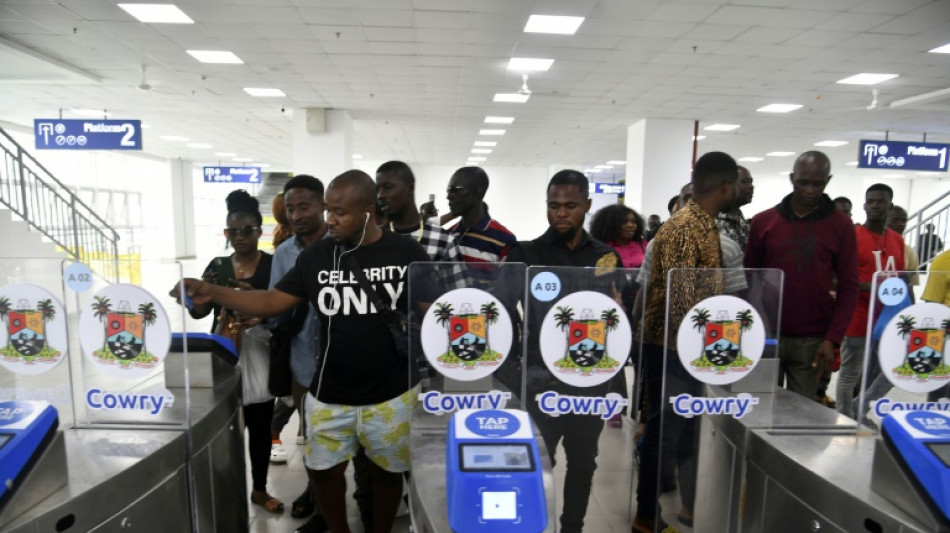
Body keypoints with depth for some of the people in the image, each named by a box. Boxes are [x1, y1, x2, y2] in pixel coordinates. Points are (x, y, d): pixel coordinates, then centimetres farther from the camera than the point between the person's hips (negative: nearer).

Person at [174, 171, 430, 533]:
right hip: (329, 395, 3)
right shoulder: (315, 256, -1)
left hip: (393, 394, -2)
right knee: (322, 470, 16)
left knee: (387, 471, 16)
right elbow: (272, 302, -1)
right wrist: (212, 293, -12)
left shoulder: (407, 253, -7)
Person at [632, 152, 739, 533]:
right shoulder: (683, 229, -21)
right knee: (665, 431, 4)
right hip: (670, 348, -9)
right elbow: (678, 300, -26)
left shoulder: (705, 226, 10)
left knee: (688, 427, 20)